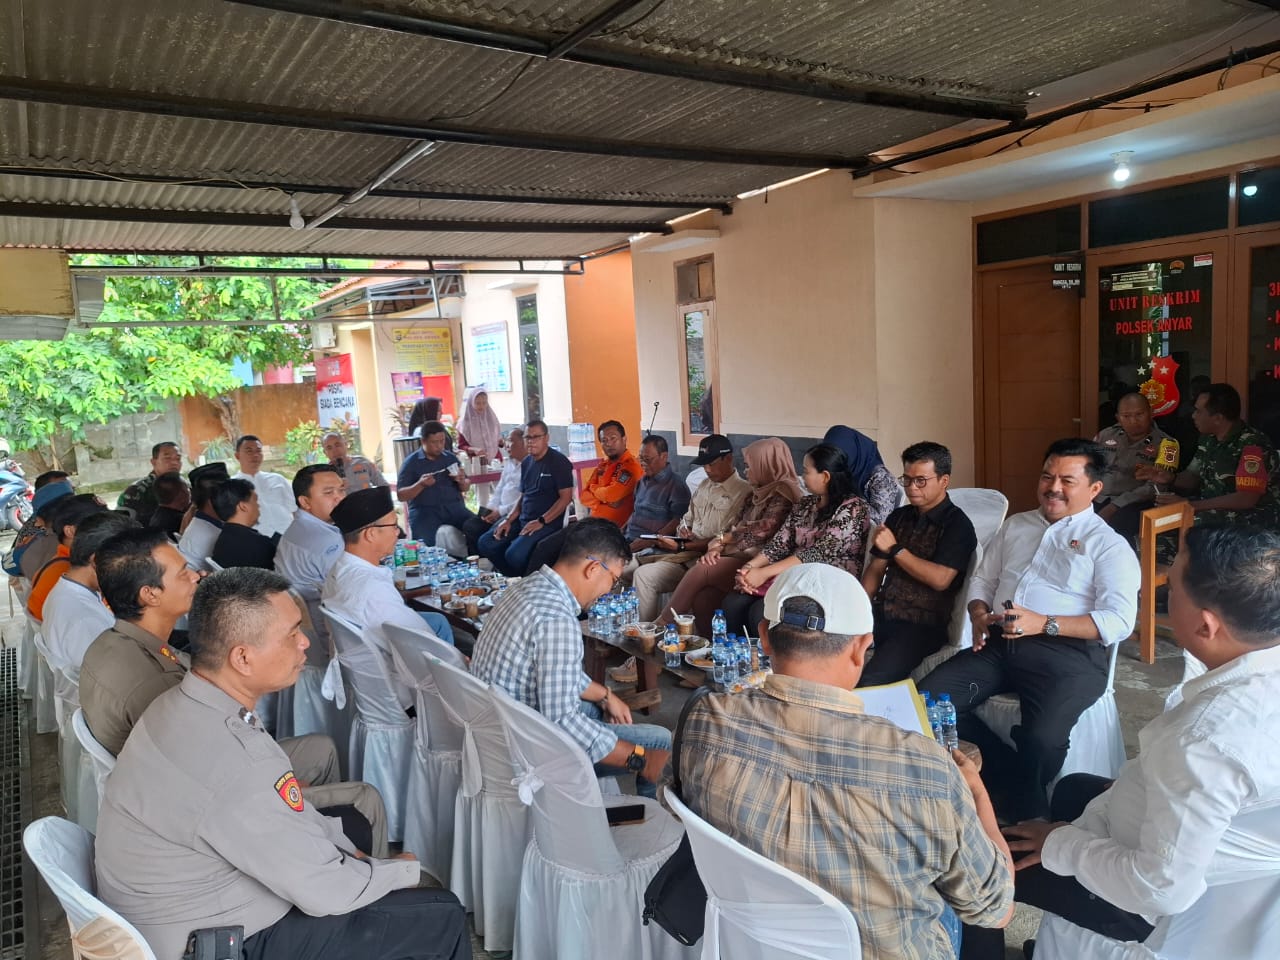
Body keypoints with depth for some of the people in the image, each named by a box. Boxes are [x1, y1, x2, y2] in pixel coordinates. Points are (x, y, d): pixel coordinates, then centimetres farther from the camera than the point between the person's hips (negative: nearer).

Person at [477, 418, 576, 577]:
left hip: (548, 521, -8)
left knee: (515, 554, -28)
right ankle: (515, 578, 11)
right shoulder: (526, 462, 14)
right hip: (522, 519, 8)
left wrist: (541, 521, -20)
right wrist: (508, 519, 4)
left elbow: (566, 497, -14)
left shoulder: (559, 462, -9)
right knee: (485, 544, -3)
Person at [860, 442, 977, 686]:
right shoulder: (899, 516, 16)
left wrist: (895, 549, -10)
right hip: (880, 616, 6)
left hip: (922, 626, -6)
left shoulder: (957, 525, -4)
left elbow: (940, 579, -16)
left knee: (869, 682, -31)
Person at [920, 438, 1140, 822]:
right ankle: (1013, 787, -3)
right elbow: (982, 579, 25)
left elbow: (1119, 621, -8)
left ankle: (1019, 815, 1)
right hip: (998, 644, 6)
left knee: (1041, 739, -32)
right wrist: (979, 614, 2)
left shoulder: (1108, 544, 3)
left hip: (1066, 651, -5)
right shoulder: (1015, 525, 22)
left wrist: (1044, 624, -20)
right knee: (928, 698, -18)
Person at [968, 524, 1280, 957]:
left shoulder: (1205, 738, -39)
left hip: (1161, 903, -8)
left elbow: (1164, 888, -31)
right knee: (1072, 788, 31)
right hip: (1205, 848, 8)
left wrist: (1060, 845, -17)